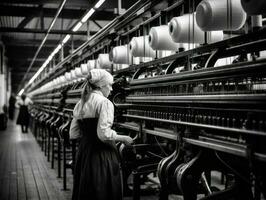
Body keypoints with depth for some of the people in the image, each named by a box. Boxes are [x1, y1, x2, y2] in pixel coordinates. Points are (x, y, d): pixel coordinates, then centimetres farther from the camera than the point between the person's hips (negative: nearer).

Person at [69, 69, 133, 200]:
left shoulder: (80, 104, 9)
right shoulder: (104, 102, -13)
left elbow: (73, 134, 11)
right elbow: (104, 134, -22)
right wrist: (123, 138, -7)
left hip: (83, 153, 8)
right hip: (101, 154, -8)